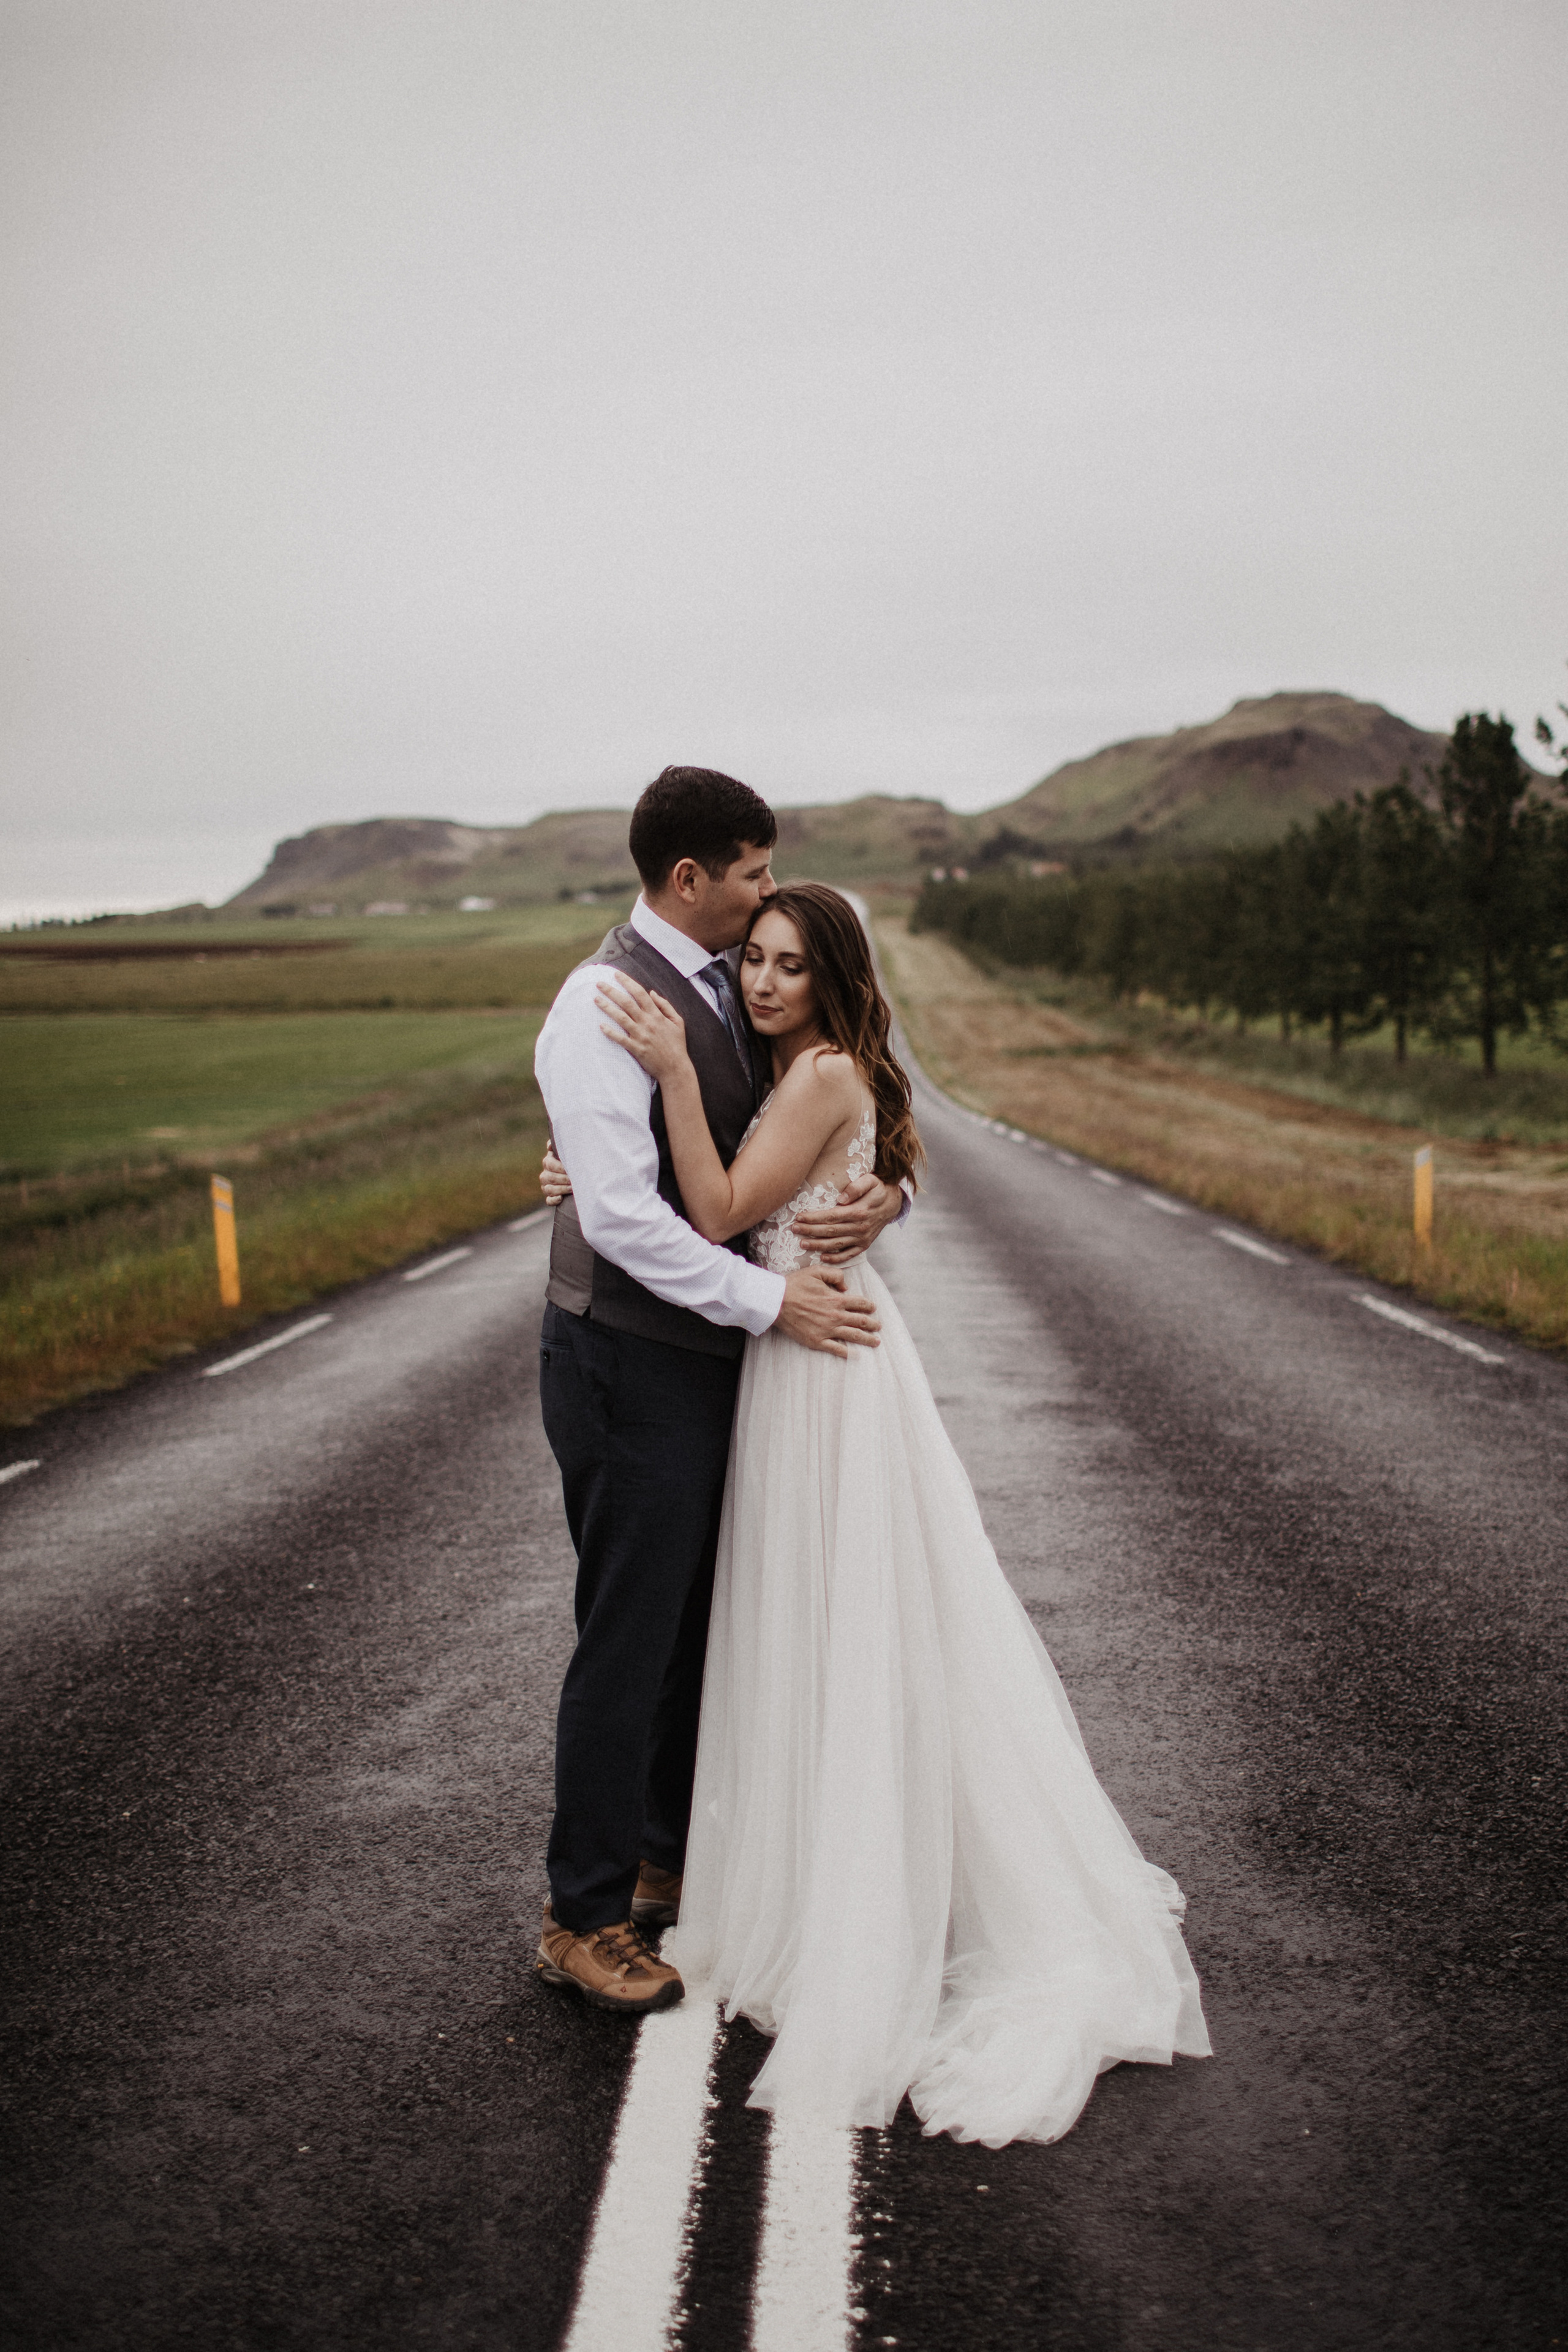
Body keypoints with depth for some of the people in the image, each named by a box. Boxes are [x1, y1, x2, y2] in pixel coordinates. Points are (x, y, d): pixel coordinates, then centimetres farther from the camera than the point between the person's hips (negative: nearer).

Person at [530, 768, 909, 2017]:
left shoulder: (730, 992, 8)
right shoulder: (605, 1004, -18)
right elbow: (619, 1215, -25)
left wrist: (884, 1191, -10)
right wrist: (772, 1298, -23)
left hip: (711, 1354, 9)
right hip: (631, 1365, -9)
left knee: (704, 1625, 19)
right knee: (630, 1641, 1)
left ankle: (673, 1858, 37)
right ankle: (584, 1917, 17)